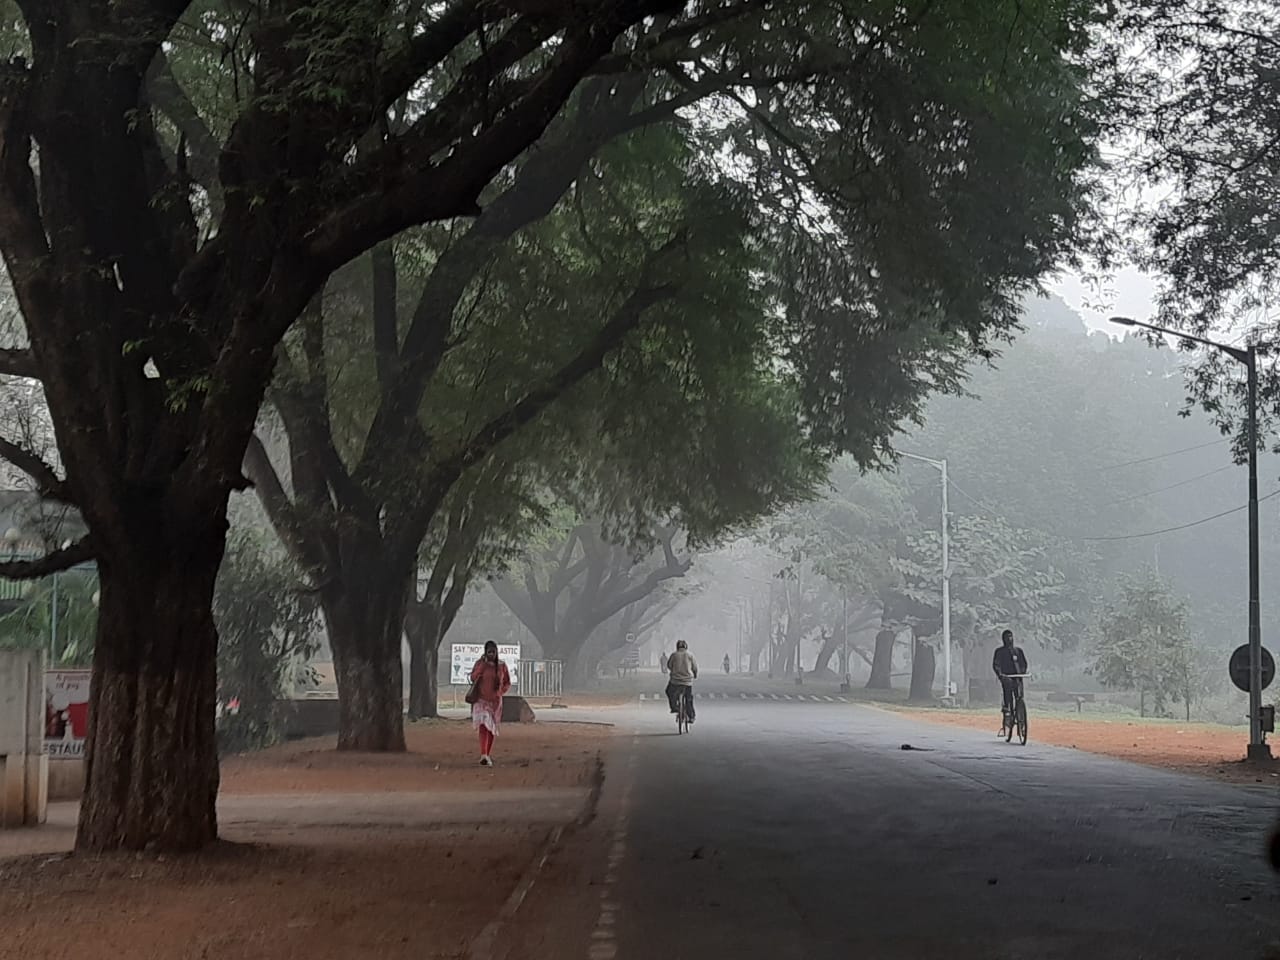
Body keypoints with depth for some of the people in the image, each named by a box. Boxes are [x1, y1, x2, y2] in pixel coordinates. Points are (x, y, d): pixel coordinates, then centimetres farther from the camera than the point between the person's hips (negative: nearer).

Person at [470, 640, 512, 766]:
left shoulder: (502, 666, 2)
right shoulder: (480, 663, -3)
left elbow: (507, 683, 9)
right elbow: (473, 678, -14)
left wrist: (500, 691, -10)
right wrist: (483, 664, -18)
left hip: (495, 701, 3)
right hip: (481, 700, -3)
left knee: (492, 728, 11)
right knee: (483, 725, -19)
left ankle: (488, 755, 26)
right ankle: (483, 756, -29)